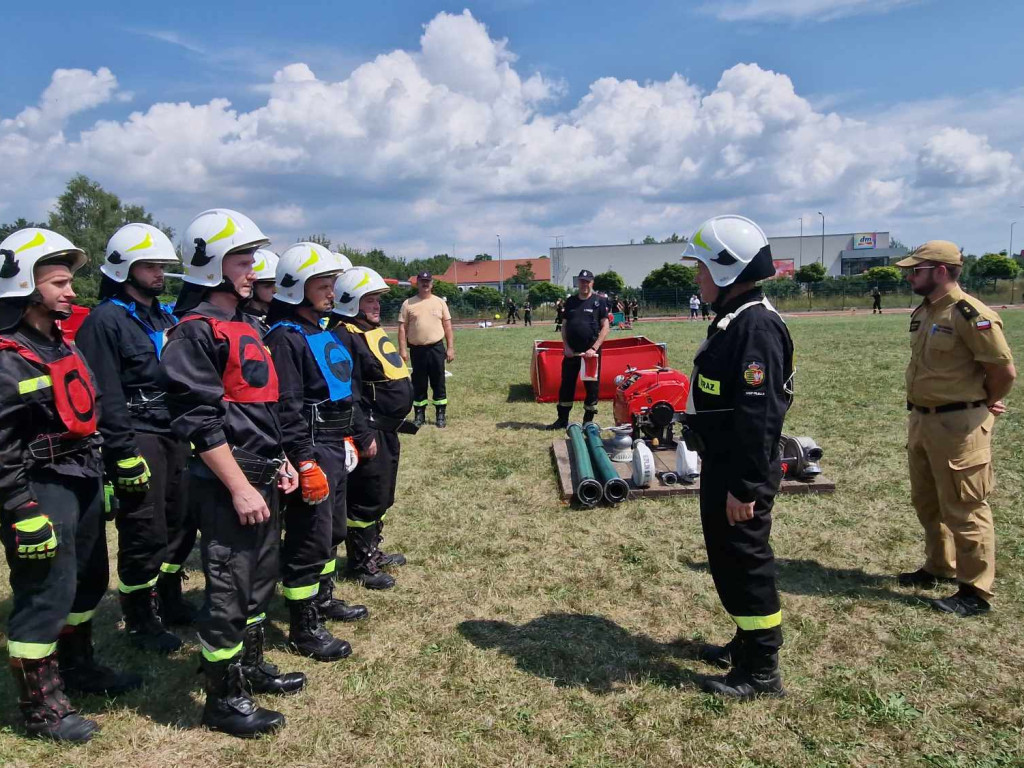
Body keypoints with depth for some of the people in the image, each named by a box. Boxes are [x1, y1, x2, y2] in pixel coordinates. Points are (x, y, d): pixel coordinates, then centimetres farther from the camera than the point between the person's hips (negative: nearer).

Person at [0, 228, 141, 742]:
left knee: (88, 581, 19)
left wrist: (101, 477, 19)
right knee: (45, 595, 0)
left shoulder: (62, 344, 13)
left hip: (82, 484, 9)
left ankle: (76, 666, 39)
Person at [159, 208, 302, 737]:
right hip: (226, 483, -9)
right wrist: (239, 488, -20)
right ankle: (223, 699, 18)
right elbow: (200, 421, -20)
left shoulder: (245, 326, 15)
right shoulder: (195, 331, -15)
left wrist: (278, 461, 16)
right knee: (229, 590, 2)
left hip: (261, 477, 9)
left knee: (262, 578, 19)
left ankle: (251, 667, 37)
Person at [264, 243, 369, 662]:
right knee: (309, 537, -2)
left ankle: (323, 599, 39)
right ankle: (303, 628, 11)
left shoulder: (326, 332, 14)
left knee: (332, 529, 21)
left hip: (336, 446, 10)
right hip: (311, 451, -10)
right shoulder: (285, 338, -16)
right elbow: (287, 409, -22)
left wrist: (363, 434, 23)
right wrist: (306, 462, -25)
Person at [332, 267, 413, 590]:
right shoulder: (344, 336, -17)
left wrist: (397, 421, 22)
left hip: (388, 429, 10)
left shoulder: (372, 331, 15)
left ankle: (372, 550, 34)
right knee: (366, 497, 0)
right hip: (370, 430, -10)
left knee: (382, 495, 19)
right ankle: (360, 564, 13)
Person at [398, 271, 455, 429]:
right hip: (417, 350, 0)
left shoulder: (440, 302, 6)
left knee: (438, 383, 5)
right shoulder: (408, 304, 3)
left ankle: (441, 415, 13)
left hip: (436, 349, 0)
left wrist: (450, 348, -1)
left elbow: (447, 327, 6)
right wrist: (403, 350, -7)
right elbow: (402, 328, 1)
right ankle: (419, 415, 18)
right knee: (418, 384, 8)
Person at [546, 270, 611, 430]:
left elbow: (605, 327, -7)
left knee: (591, 386, 4)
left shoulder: (600, 301, -2)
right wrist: (566, 347, -1)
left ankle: (588, 422, 15)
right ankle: (562, 420, 18)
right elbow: (564, 326, 13)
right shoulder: (570, 301, 11)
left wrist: (594, 348, -15)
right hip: (571, 351, 4)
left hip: (591, 352, -4)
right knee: (566, 385, 8)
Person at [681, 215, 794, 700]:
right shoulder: (733, 319, 12)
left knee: (745, 562, 2)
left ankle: (762, 672, 17)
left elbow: (758, 415, -26)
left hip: (741, 472, -10)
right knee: (727, 557, 21)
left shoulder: (755, 326, -22)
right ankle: (747, 642, 38)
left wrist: (745, 486, -25)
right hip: (722, 464, 10)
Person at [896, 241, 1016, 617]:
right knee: (926, 502, 20)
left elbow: (1005, 371, -16)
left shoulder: (971, 315, -19)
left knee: (964, 509, 1)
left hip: (958, 426, -9)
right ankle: (939, 567, 38)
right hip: (921, 420, 9)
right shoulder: (922, 313, 9)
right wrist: (920, 413, 13)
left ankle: (976, 592, 14)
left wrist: (982, 405, -1)